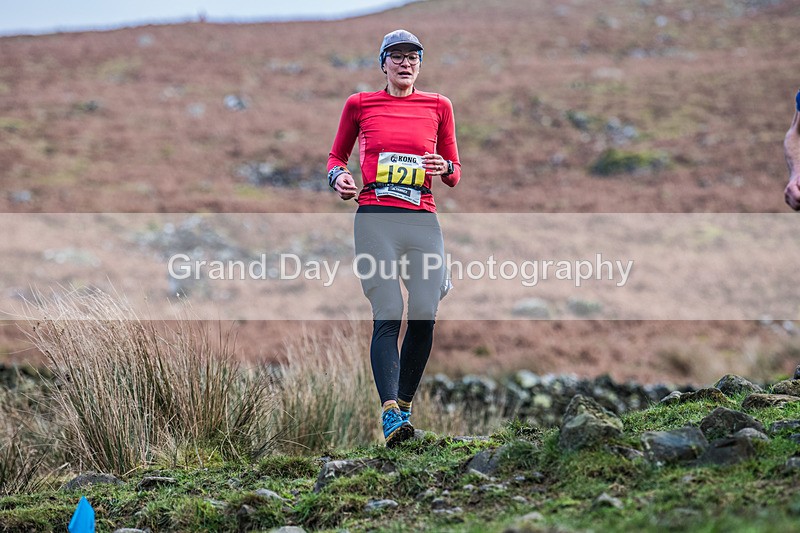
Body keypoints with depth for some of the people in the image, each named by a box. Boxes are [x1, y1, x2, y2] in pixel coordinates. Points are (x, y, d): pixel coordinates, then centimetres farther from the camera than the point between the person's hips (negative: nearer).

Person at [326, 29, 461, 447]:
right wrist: (337, 176, 0)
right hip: (375, 219, -2)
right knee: (388, 315, -14)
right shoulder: (360, 105, 10)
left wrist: (444, 168, -6)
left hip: (423, 220, 2)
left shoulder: (438, 106, 13)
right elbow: (337, 154, 22)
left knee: (425, 314, -8)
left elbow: (455, 173, 18)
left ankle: (404, 403, 11)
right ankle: (391, 414, -22)